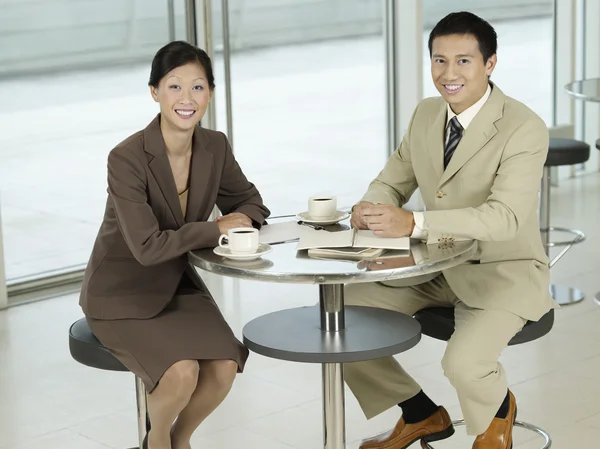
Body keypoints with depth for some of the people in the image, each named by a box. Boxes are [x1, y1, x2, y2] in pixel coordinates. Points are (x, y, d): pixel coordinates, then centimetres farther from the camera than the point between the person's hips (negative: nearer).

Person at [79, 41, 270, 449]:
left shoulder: (215, 147, -6)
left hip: (180, 286, 5)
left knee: (224, 368, -18)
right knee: (182, 372, -27)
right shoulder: (127, 158, -25)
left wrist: (240, 220, -16)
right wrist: (216, 229, -21)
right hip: (122, 296, -5)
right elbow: (148, 247, -31)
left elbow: (250, 204, 9)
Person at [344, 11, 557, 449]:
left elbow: (505, 217, -32)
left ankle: (498, 410, 11)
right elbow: (392, 181, 10)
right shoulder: (426, 114, 1)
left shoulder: (525, 129, -21)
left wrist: (412, 224, -44)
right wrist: (370, 207, -17)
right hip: (435, 265, 7)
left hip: (503, 271, -6)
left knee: (463, 363, -31)